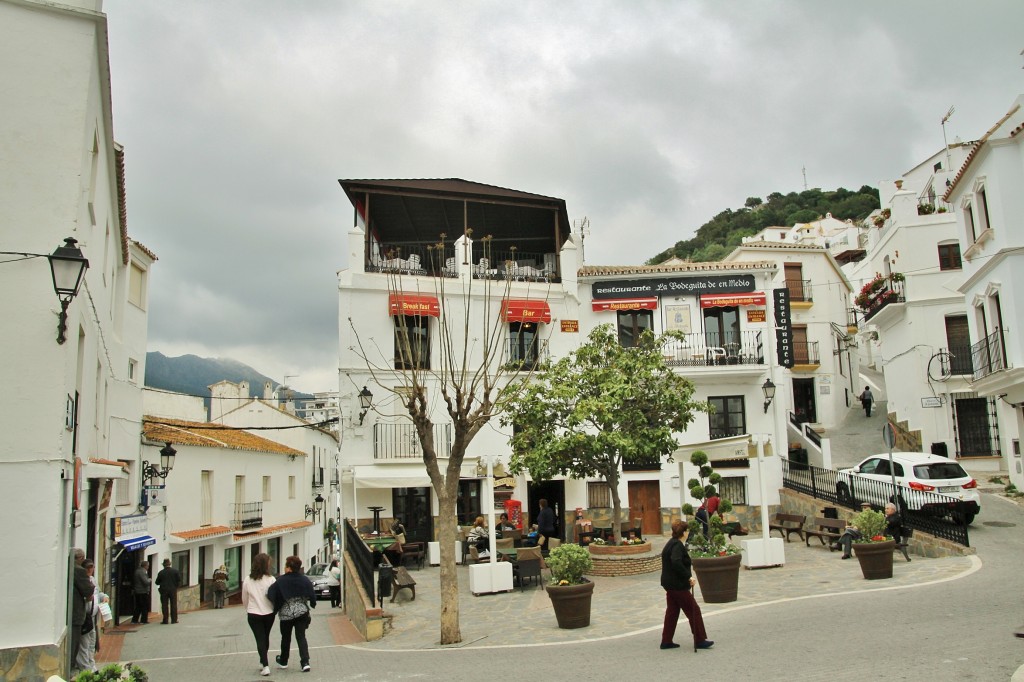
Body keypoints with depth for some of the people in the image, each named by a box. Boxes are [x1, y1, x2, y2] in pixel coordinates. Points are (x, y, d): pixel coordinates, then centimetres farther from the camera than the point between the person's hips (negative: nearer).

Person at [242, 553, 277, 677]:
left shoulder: (248, 580, -5)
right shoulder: (270, 579, -12)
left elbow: (244, 599, 6)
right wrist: (276, 608, 10)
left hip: (253, 614, 0)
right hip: (268, 613, 0)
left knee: (260, 639, 2)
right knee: (266, 638, 19)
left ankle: (265, 666, -9)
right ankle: (263, 662, 32)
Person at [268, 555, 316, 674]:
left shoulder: (281, 581, -13)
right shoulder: (304, 580, -4)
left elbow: (273, 595, -15)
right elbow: (312, 595, 0)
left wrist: (275, 609, 0)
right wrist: (312, 604, 18)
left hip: (286, 614, -2)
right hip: (302, 612, 2)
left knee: (286, 638, 16)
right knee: (301, 637, 5)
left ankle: (283, 662, 32)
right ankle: (305, 662, -8)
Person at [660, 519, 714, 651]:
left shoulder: (670, 543, 13)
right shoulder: (677, 545, -18)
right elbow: (676, 563, -31)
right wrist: (688, 577, -27)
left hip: (670, 584, 10)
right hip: (678, 585, -10)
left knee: (672, 612, 13)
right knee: (694, 611, 0)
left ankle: (666, 641, 16)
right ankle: (700, 640, 5)